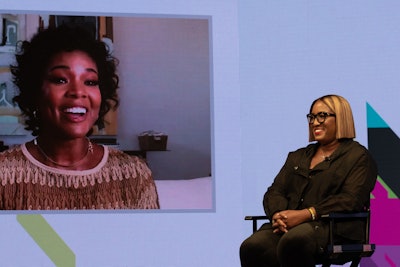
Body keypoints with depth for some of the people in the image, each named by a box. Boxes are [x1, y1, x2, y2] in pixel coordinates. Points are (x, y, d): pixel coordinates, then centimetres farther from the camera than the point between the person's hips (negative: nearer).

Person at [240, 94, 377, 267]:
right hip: (288, 225, 5)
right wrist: (277, 214, -7)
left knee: (293, 241, -40)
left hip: (332, 228, -5)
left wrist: (305, 214, -17)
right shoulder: (297, 157, 29)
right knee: (252, 246, -30)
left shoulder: (358, 156, 10)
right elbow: (274, 192, 19)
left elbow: (350, 200, -5)